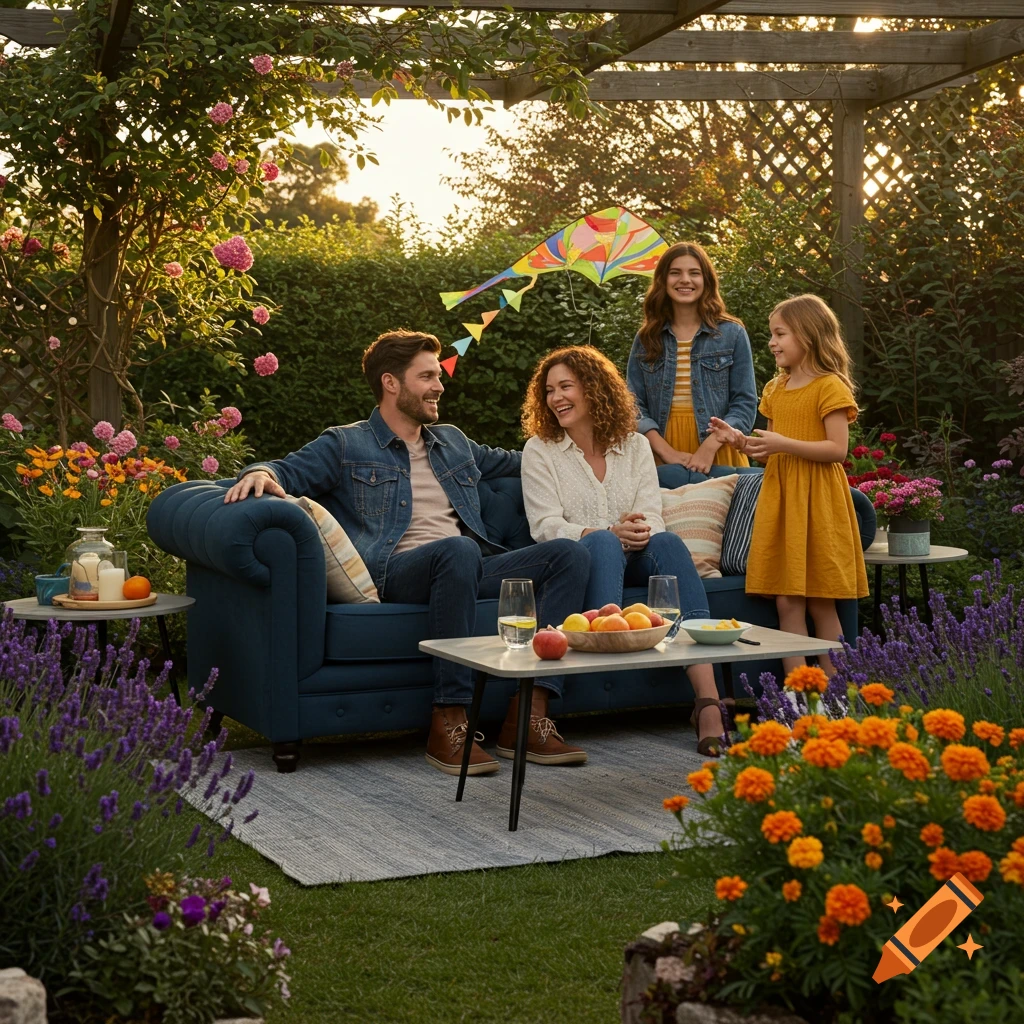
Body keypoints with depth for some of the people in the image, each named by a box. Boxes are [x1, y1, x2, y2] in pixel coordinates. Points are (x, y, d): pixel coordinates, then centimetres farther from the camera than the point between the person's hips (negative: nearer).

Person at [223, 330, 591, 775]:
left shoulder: (454, 442, 31)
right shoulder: (345, 445, 14)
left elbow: (507, 461, 49)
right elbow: (289, 471, 1)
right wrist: (260, 472, -21)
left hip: (471, 571, 6)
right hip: (395, 571, -6)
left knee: (569, 554, -17)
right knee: (458, 549, -40)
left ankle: (527, 719, -28)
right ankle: (448, 723, -37)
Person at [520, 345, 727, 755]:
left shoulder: (635, 445, 14)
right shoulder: (540, 450, 7)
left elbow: (652, 518, 3)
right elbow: (546, 526, -6)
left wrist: (642, 532, -23)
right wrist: (611, 533, -21)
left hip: (635, 559, 2)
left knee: (669, 543, -33)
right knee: (603, 543, -37)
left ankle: (707, 701, -47)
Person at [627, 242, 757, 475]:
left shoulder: (732, 334, 4)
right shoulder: (647, 338, 9)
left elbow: (745, 403, -1)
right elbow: (634, 404, 3)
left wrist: (709, 448, -16)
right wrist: (666, 451, -12)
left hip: (717, 457, -1)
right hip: (662, 460, 1)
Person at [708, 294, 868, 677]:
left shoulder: (829, 387, -7)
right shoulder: (775, 389, 15)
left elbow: (837, 449, -15)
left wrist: (784, 444, -21)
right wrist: (741, 441, 2)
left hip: (816, 500, -6)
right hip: (779, 495, 6)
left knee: (820, 602, -1)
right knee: (786, 601, 1)